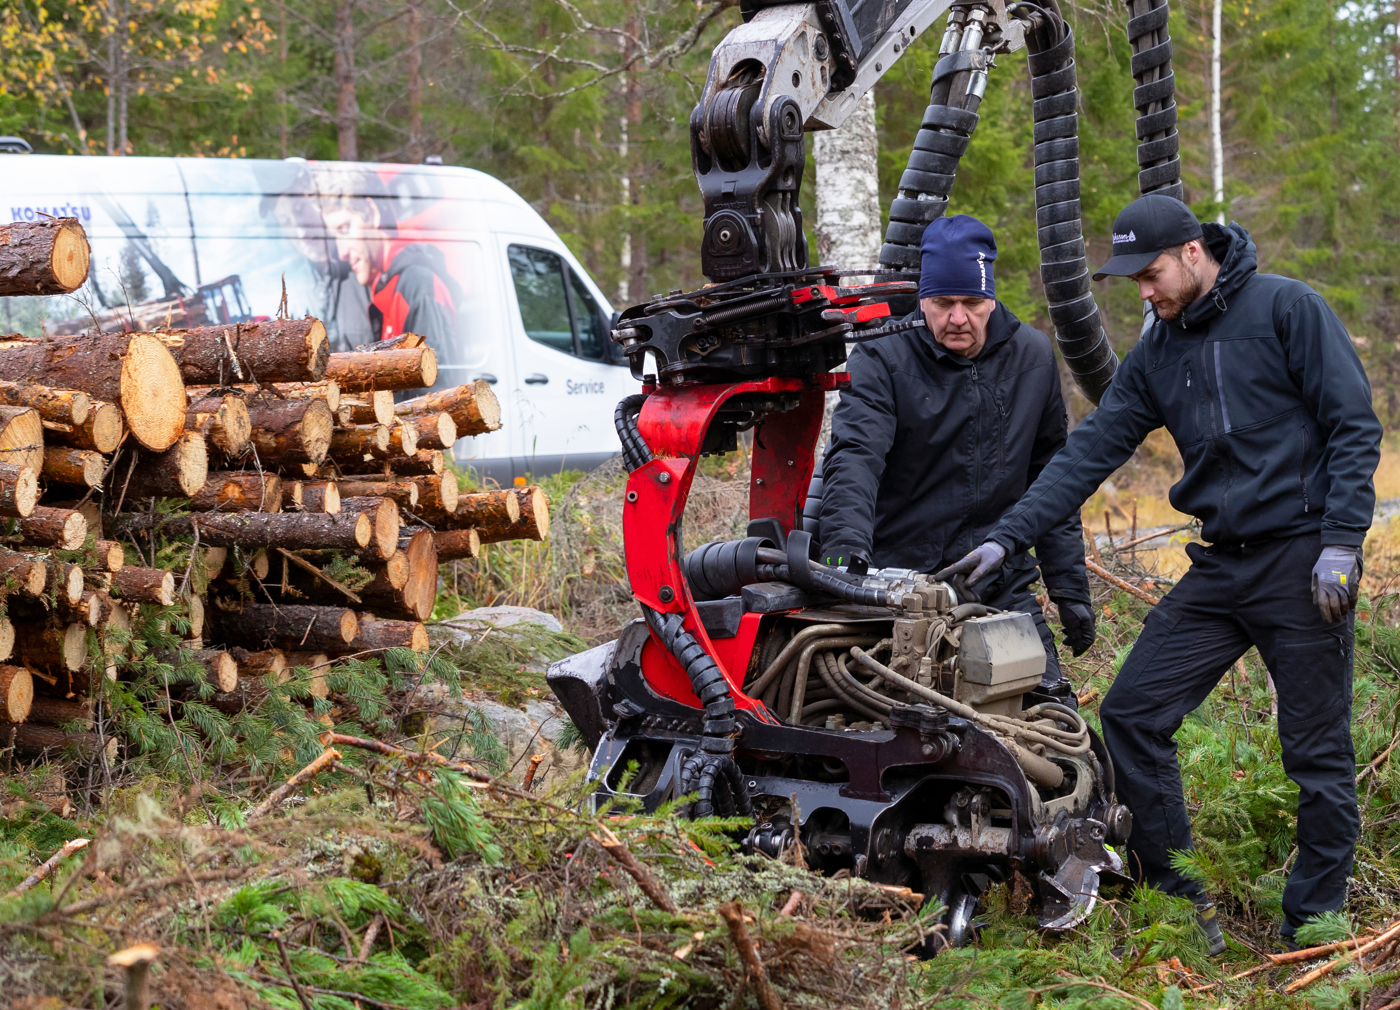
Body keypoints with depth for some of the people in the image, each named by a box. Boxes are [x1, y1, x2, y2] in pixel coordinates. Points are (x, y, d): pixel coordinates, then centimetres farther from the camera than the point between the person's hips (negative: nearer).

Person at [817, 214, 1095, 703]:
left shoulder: (1032, 357, 8)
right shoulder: (882, 361, -6)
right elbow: (853, 459, -21)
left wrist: (1070, 590, 12)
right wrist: (847, 551, -39)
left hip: (1002, 584, 3)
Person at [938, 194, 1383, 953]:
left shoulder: (1288, 309, -6)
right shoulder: (1157, 353, 11)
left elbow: (1354, 427, -7)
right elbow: (1090, 451, 8)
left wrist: (1341, 544, -14)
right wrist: (1007, 538, -1)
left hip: (1304, 559, -6)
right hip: (1220, 568, 6)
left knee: (1317, 752, 1)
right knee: (1131, 714, -1)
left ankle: (1314, 923, 14)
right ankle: (1172, 898, 10)